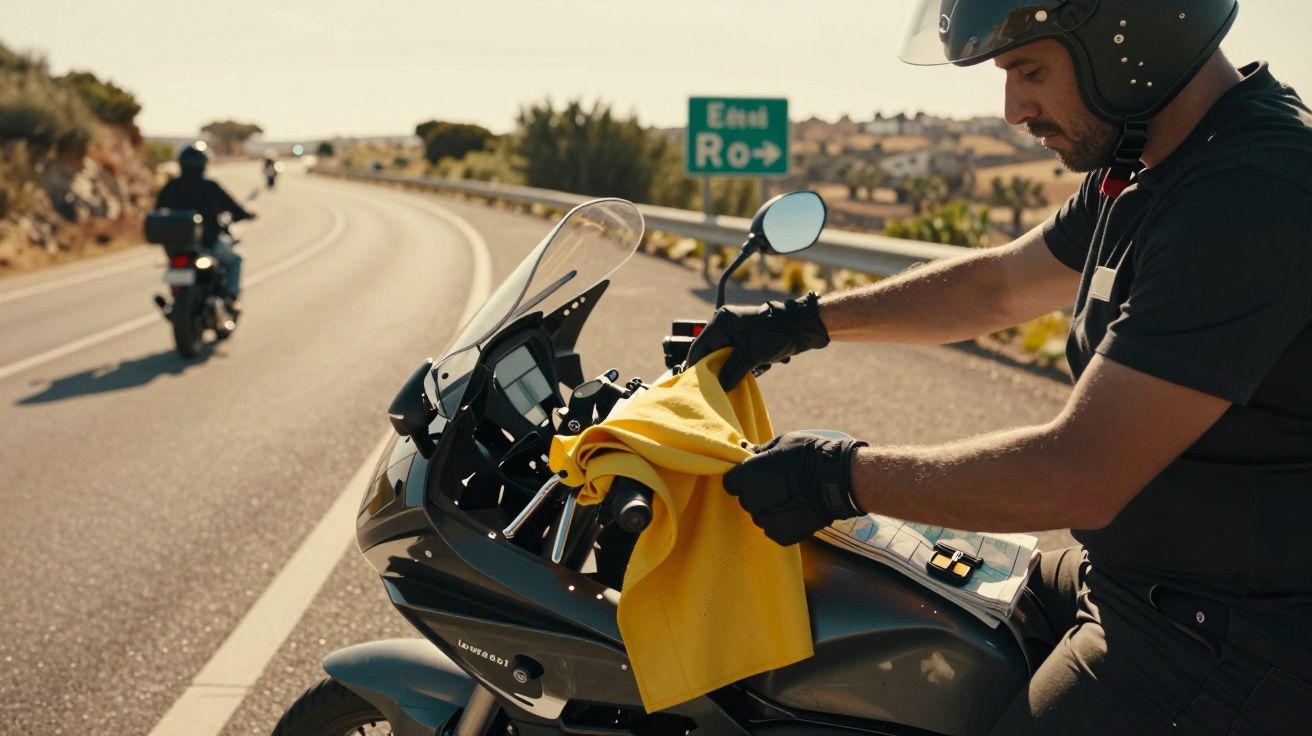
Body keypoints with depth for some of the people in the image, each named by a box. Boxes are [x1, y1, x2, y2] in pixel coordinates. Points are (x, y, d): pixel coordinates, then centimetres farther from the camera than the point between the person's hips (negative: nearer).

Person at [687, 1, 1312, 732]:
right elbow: (1001, 285, 15)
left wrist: (844, 476, -21)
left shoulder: (1253, 195, -29)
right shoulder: (1144, 166, 3)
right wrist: (802, 322, 11)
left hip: (1224, 645, -9)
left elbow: (1079, 476, -31)